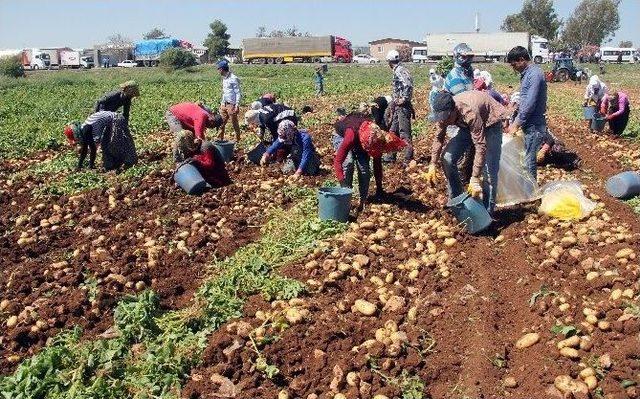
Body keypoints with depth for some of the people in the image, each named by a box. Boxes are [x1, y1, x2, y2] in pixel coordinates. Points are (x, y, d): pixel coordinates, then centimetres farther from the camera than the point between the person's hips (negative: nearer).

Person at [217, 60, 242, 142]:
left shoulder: (233, 79, -14)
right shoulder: (224, 78, 12)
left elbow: (238, 93, -14)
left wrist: (237, 105, -18)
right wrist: (222, 103, 18)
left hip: (231, 105, -8)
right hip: (224, 104, 8)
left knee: (234, 123, 2)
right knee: (221, 122, 9)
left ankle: (237, 140, 13)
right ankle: (220, 139, 17)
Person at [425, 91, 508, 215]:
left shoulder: (469, 112, -42)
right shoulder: (444, 112, -22)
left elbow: (481, 146, -41)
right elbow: (439, 138, -6)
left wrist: (475, 179, -43)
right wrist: (432, 165, -13)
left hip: (490, 122, -6)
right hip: (468, 125, 6)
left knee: (489, 169, -17)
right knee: (447, 158, -7)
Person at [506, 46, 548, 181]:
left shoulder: (534, 75, -18)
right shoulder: (527, 74, 13)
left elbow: (530, 104, -22)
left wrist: (517, 124, -17)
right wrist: (516, 121, 17)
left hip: (534, 125, -9)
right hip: (529, 124, 9)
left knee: (529, 159, -3)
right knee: (529, 158, 15)